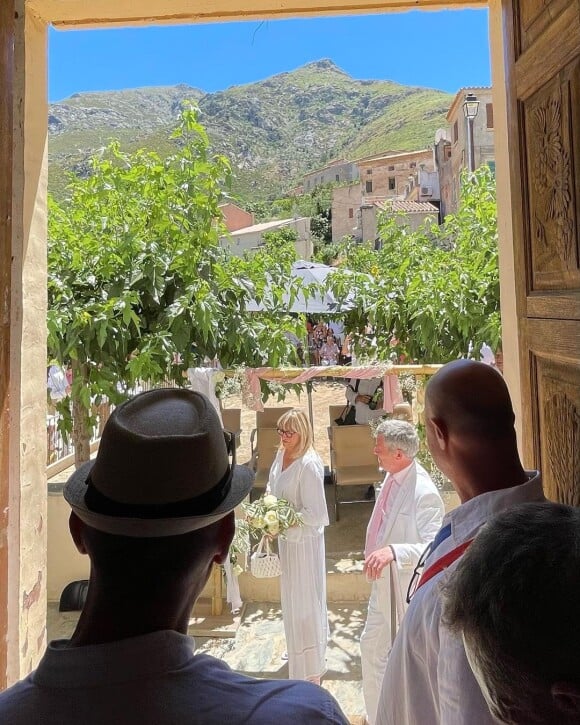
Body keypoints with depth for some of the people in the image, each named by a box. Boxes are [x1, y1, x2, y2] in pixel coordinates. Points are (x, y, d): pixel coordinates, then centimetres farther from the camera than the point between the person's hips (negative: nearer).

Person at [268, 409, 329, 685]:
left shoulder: (309, 464, -26)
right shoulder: (281, 455, -2)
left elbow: (314, 514, -24)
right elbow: (272, 489, 14)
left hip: (304, 540, -8)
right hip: (286, 538, 8)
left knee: (305, 602, 9)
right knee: (291, 598, 25)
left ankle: (311, 670, 30)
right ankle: (297, 652, 49)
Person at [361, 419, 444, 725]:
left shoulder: (424, 493, -29)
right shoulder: (392, 477, -3)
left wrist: (394, 551, -45)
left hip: (407, 590, -9)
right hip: (383, 582, 9)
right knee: (371, 647, 25)